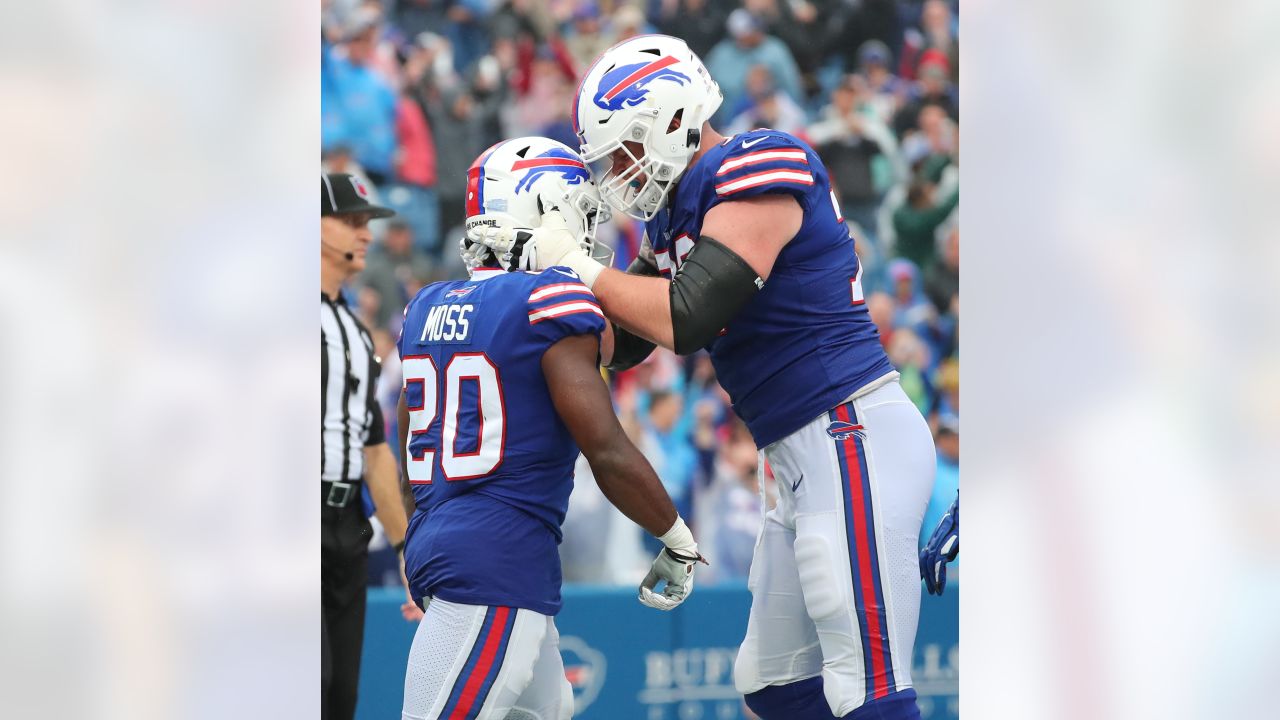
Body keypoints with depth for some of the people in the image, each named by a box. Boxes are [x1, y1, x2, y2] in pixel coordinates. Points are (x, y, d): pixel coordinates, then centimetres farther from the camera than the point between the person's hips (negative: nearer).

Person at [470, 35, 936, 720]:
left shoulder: (755, 173, -14)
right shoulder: (681, 212, 15)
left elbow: (685, 320, -22)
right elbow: (621, 344, 21)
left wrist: (579, 268, -8)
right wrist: (534, 258, 9)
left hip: (853, 437, -11)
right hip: (807, 457, 11)